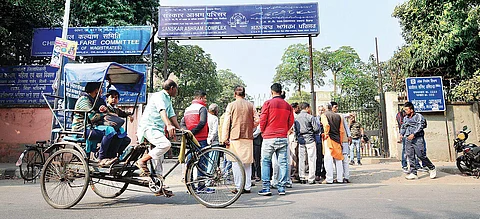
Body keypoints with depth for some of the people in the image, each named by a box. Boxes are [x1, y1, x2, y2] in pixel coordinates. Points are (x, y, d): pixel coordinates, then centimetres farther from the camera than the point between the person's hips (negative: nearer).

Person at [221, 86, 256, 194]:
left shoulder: (231, 105, -3)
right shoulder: (250, 105, 5)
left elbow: (226, 122, -5)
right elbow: (256, 121, 3)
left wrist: (224, 138, -2)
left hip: (235, 137, -3)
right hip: (248, 137, 3)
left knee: (236, 163, 3)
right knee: (247, 163, 11)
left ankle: (239, 187, 4)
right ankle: (247, 187, 15)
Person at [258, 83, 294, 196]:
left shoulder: (268, 103, -5)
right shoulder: (288, 106, 7)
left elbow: (262, 120, -6)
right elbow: (291, 122, 9)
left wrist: (263, 132, 10)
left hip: (269, 138, -3)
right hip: (283, 138, 3)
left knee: (266, 162, 6)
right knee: (283, 163, 7)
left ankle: (266, 188, 5)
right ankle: (281, 188, 10)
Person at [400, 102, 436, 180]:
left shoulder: (418, 116, 1)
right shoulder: (405, 118, 19)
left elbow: (420, 126, -10)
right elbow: (403, 126, 24)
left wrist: (413, 134, -18)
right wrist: (401, 134, 7)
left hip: (417, 138, -5)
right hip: (408, 139, 5)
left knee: (421, 155, -6)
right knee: (410, 156, 0)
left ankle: (432, 168, 16)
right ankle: (413, 173, 3)